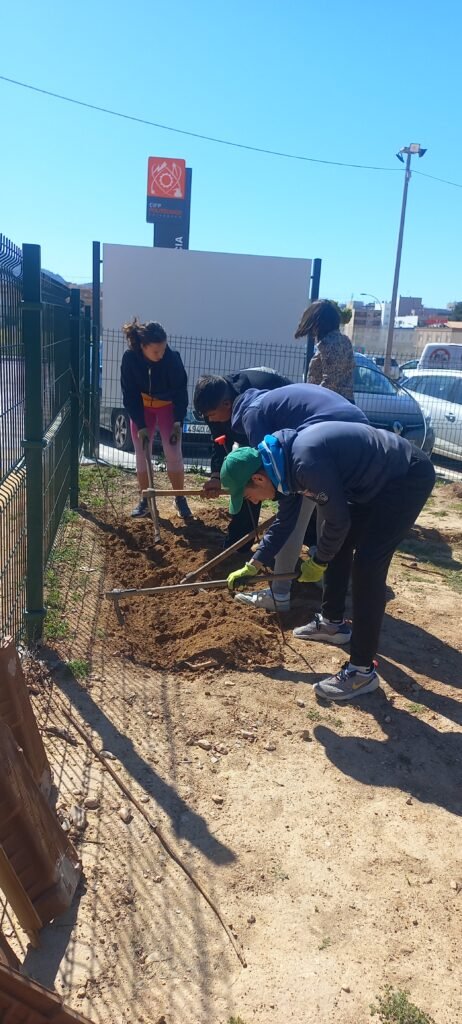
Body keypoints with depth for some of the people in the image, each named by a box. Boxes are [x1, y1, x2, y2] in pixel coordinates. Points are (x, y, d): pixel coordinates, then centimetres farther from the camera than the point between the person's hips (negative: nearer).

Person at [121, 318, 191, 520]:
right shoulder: (130, 358, -26)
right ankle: (145, 500, 13)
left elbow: (180, 390, -17)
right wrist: (141, 426, -22)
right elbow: (130, 395, -18)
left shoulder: (172, 358, -29)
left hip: (167, 406, -1)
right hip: (141, 407, 1)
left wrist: (178, 421, -22)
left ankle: (180, 499, 8)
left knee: (173, 454, -6)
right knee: (141, 455, 1)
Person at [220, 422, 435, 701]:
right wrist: (253, 567, 15)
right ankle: (332, 622, 35)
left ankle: (363, 670, -6)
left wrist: (317, 563, -4)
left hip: (409, 477, -10)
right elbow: (284, 521, 13)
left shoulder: (307, 461, -31)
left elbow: (337, 521, -21)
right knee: (336, 546, 15)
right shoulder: (287, 460, -1)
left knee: (367, 565, -13)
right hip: (377, 478, 10)